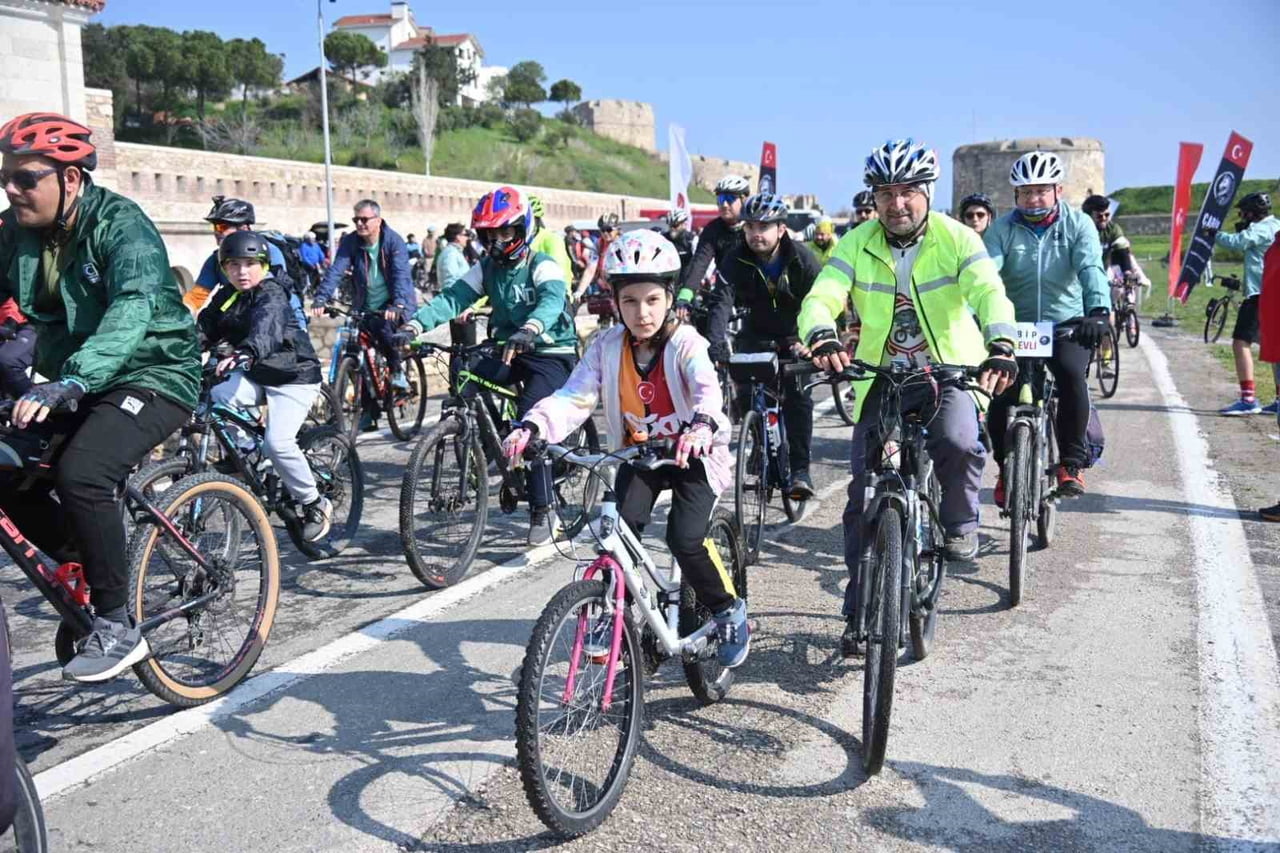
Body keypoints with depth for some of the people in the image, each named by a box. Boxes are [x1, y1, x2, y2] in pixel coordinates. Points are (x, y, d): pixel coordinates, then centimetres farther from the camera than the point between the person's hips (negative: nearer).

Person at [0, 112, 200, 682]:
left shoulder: (120, 224, -18)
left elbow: (133, 308, -33)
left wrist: (69, 381, -47)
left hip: (150, 375, -7)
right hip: (73, 383, 8)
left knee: (81, 474, -28)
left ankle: (118, 627, -15)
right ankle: (85, 568, 19)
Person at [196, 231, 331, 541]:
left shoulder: (272, 295, -17)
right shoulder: (225, 297, 6)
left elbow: (265, 328, -37)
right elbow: (204, 330, -2)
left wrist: (244, 354, -56)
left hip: (293, 376, -7)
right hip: (254, 375, 7)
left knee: (277, 443, -21)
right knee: (212, 402, -20)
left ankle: (315, 504, 0)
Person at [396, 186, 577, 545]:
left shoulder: (542, 266, -12)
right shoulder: (486, 269, 4)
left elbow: (552, 299, -34)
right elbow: (453, 298, -10)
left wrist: (529, 329, -56)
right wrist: (414, 324, -28)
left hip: (551, 354, -6)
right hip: (507, 351, 6)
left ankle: (542, 510, -12)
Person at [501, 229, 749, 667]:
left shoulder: (687, 344, -17)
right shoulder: (607, 346, -8)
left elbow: (708, 390, -36)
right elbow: (573, 397, -19)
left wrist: (702, 425, -60)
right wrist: (532, 426, -39)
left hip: (691, 454, -3)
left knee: (684, 538, -20)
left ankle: (729, 609, 7)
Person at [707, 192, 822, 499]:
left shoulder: (802, 260, -21)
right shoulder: (736, 261, -18)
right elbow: (721, 303, -29)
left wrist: (807, 342, -46)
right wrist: (716, 344, -46)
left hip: (794, 335, -2)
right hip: (756, 333, 2)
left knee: (797, 395, -17)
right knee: (747, 395, -10)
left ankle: (800, 469, -12)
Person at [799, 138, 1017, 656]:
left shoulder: (957, 239, -9)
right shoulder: (858, 244, -5)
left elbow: (989, 293, -23)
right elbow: (821, 297, -18)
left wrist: (1000, 347, -44)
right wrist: (822, 338, -41)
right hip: (881, 376, 2)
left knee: (958, 441, -35)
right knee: (864, 496, -1)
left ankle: (960, 523, -2)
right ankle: (860, 613, 13)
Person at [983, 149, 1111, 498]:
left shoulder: (1078, 224, -4)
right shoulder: (1002, 229, -3)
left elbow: (1091, 269, -20)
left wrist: (1099, 311, -39)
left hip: (1067, 324, -1)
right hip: (1015, 324, 1)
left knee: (1071, 374, -29)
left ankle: (1072, 462, -11)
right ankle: (1006, 468, 7)